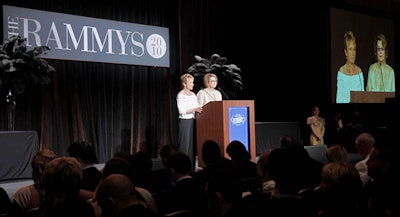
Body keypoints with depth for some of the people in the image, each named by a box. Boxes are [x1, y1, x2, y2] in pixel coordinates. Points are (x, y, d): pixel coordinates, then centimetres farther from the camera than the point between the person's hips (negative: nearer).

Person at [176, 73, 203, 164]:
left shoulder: (193, 94, 16)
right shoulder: (180, 95, -5)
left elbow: (197, 107, 19)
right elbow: (181, 110, -13)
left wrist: (200, 109, -1)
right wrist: (194, 109, -21)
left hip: (193, 121, 7)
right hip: (185, 121, -7)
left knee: (193, 143, 5)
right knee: (185, 144, -7)